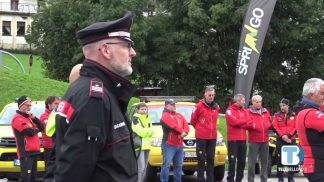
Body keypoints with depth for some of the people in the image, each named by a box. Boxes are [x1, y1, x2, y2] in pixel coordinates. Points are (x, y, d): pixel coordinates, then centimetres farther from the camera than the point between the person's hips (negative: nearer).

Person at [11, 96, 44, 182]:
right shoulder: (17, 118, -10)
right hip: (26, 152, -9)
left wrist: (34, 118, 1)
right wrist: (36, 129, 3)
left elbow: (41, 128, 15)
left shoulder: (28, 117, 20)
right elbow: (31, 132, -18)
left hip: (34, 151, 9)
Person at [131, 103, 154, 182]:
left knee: (144, 167, 9)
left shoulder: (147, 118, 19)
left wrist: (145, 131, -9)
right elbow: (140, 131, -17)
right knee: (141, 167, -15)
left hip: (146, 145, 8)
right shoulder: (135, 119, -6)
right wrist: (148, 131, -1)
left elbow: (151, 132, 9)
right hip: (139, 145, -8)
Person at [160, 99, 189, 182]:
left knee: (178, 165, 11)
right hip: (169, 145, -7)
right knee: (166, 165, -11)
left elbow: (186, 125, 8)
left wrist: (184, 133, -13)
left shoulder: (180, 116, 21)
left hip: (179, 145, 7)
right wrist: (181, 131, -11)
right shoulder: (165, 116, -3)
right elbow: (174, 126, -17)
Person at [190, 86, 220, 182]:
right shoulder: (199, 106, -8)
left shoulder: (216, 107, 8)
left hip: (212, 137, 5)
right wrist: (199, 129, 9)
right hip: (201, 137, -5)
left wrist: (212, 129, 13)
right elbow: (193, 120, -1)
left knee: (211, 159, 9)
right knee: (201, 159, -3)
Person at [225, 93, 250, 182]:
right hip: (233, 139, -6)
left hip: (243, 139, 6)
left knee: (242, 161, 7)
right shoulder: (230, 110, -3)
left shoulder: (244, 111, 15)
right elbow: (234, 121, -19)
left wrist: (239, 123, -13)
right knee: (232, 161, -7)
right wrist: (244, 121, -5)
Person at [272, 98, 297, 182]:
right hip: (280, 140, 0)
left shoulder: (293, 115, 5)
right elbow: (275, 127, -2)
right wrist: (282, 136, -15)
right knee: (280, 159, -1)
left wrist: (288, 135, -14)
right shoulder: (277, 115, 5)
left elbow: (296, 128, 0)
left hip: (291, 140, 0)